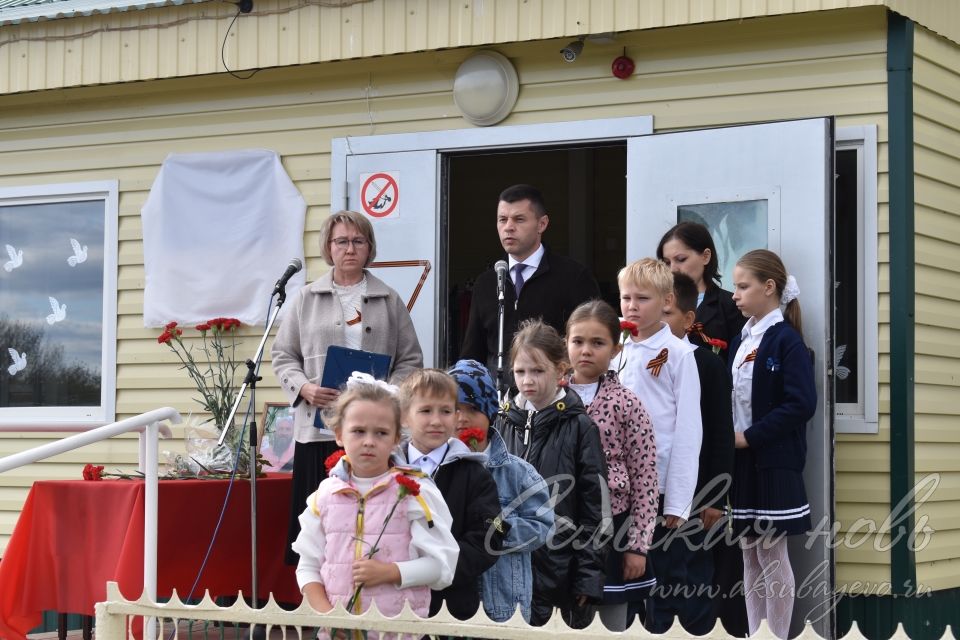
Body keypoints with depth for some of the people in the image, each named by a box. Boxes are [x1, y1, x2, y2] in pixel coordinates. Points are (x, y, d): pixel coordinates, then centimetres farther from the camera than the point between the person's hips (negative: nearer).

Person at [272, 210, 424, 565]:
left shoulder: (389, 301, 11)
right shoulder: (306, 299, 11)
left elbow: (410, 359, 10)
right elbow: (283, 355, 12)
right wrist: (305, 388, -7)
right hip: (319, 427, 0)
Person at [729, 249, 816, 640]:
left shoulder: (786, 340, -11)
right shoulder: (740, 341, 12)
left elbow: (801, 404, -19)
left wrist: (750, 437, -18)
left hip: (773, 463, -7)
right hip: (741, 462, 7)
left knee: (772, 555, -2)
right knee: (750, 555, 11)